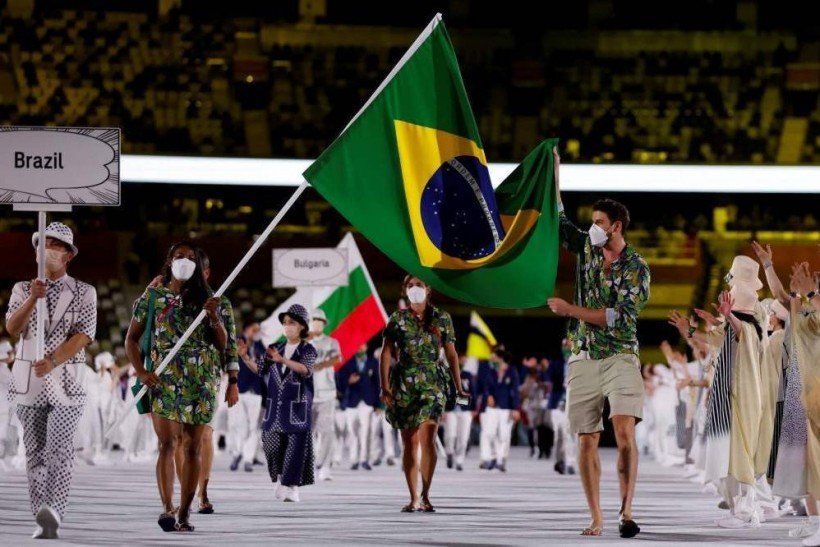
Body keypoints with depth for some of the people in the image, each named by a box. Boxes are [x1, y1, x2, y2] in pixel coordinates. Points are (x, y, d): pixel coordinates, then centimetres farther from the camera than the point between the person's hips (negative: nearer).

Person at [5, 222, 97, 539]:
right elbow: (12, 328, -3)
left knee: (59, 451, -16)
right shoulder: (23, 289, 11)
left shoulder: (84, 293, 4)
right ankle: (43, 521, 4)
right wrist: (33, 299, -20)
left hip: (66, 382, -3)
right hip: (29, 381, 3)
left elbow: (83, 336, -7)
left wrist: (52, 362, -20)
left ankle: (52, 511, -29)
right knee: (35, 454, 2)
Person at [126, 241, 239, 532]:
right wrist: (140, 371, -5)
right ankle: (167, 508, -22)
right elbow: (131, 338, 10)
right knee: (167, 443, -15)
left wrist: (215, 317, -12)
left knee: (193, 446, 2)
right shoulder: (153, 297, 7)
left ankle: (184, 513, 8)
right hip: (163, 380, -2)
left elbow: (223, 345, 6)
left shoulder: (208, 300, 9)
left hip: (201, 382, 2)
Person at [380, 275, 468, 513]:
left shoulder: (442, 318, 9)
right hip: (403, 383, 1)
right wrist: (384, 386, -8)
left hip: (433, 382, -1)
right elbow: (386, 353, 2)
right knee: (410, 442, 2)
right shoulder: (397, 319, 7)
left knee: (427, 439, -14)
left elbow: (451, 354, 11)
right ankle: (413, 499, 8)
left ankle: (425, 496, -8)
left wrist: (459, 388, 7)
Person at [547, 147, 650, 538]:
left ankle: (626, 511, -21)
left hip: (620, 356, -4)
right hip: (583, 359, 4)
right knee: (587, 440, 1)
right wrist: (554, 173, 16)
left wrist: (570, 310, -11)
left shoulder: (636, 268, -5)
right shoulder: (586, 248, 10)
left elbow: (619, 317, -13)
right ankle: (596, 518, 5)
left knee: (624, 431, -21)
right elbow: (557, 220, 20)